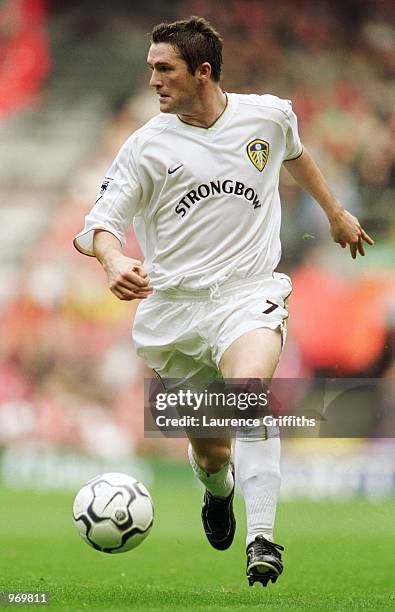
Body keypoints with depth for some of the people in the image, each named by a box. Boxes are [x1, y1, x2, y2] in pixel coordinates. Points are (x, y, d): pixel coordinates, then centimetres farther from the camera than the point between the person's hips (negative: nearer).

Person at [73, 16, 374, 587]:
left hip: (248, 294, -1)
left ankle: (263, 540, -34)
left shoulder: (269, 115, 0)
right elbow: (99, 223, -8)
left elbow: (294, 152, 24)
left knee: (249, 385, -33)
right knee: (210, 454, 6)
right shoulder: (146, 147, -5)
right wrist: (114, 260, -32)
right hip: (173, 308, 1)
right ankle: (218, 492, 46)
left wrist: (336, 212, 36)